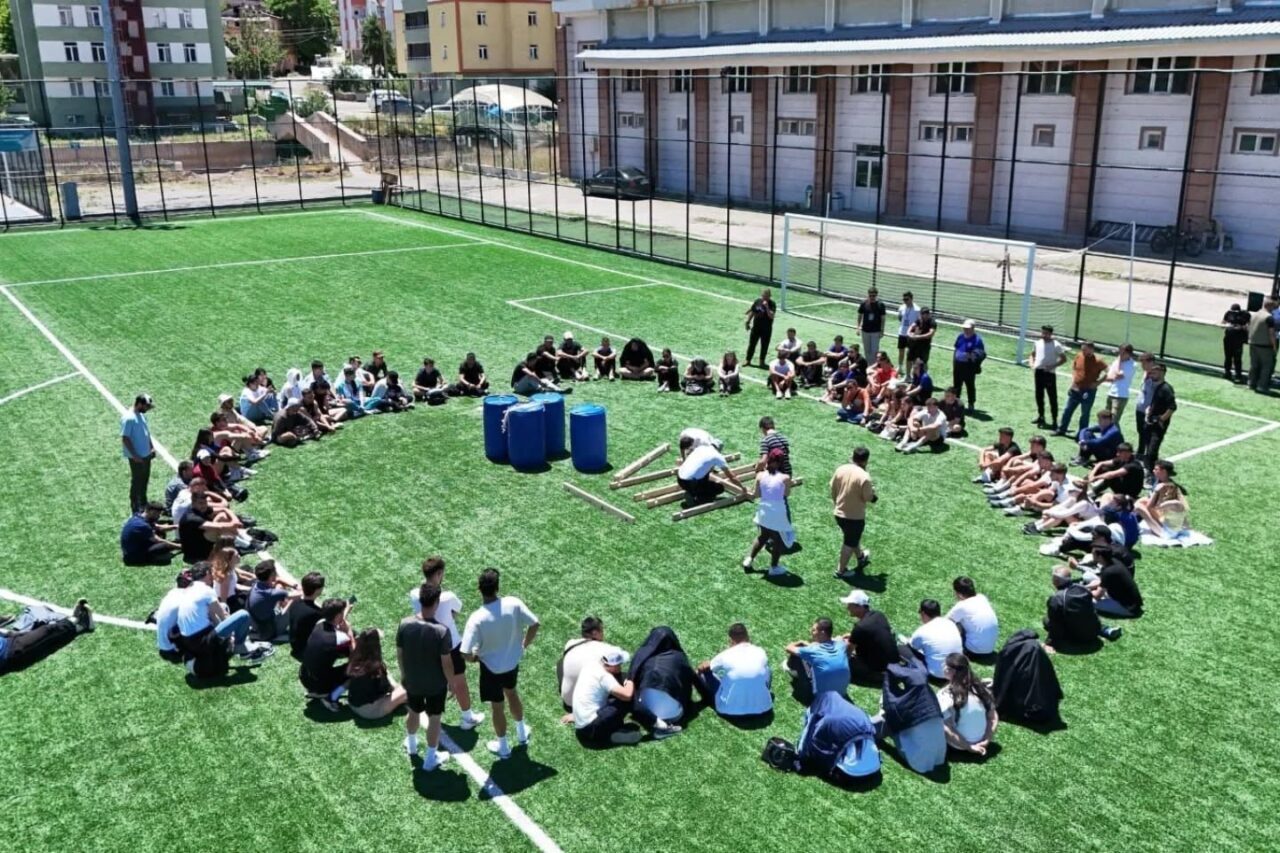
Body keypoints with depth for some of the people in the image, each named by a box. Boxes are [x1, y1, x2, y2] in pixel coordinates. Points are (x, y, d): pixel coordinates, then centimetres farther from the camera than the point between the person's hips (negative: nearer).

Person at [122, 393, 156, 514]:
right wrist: (135, 455, -21)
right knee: (136, 482, 2)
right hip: (137, 457, -9)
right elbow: (125, 438, -21)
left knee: (144, 480, 20)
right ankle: (135, 510, 13)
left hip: (146, 455, 9)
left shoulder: (142, 415, 6)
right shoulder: (129, 419, -21)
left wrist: (152, 447, 10)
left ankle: (143, 504, 36)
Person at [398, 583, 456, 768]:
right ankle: (431, 759, 32)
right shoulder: (441, 631, -29)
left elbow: (399, 654, -3)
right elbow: (446, 663, -20)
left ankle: (411, 745, 53)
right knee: (434, 718, 17)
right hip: (436, 684, -4)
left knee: (414, 712, 28)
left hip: (412, 681, 4)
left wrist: (403, 674, 15)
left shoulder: (405, 625, -18)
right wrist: (452, 683, -2)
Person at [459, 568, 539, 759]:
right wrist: (524, 645, 6)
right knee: (511, 693, 32)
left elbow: (467, 654, -28)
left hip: (491, 668, -4)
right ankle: (522, 733, 52)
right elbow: (534, 624, -12)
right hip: (513, 662, 4)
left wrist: (475, 657, -4)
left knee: (498, 707, 19)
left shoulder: (477, 619, -31)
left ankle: (503, 747, 40)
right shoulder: (513, 603, -22)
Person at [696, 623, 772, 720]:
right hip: (762, 708, 2)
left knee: (705, 672, 14)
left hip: (731, 709, -2)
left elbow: (703, 667, 14)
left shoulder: (726, 655, -6)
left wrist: (698, 671, 37)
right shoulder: (761, 652, 0)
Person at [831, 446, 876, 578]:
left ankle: (861, 557, 52)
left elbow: (833, 490, 5)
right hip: (855, 516, -7)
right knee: (850, 543, 12)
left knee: (852, 538, 29)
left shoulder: (840, 469, -4)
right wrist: (872, 491, 6)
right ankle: (841, 570, 23)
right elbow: (868, 498, -16)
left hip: (839, 513, 7)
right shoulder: (864, 477, -24)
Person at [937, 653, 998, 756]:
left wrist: (969, 747, -15)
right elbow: (994, 718, -1)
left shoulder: (945, 694, -23)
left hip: (958, 745, -3)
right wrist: (986, 741, -2)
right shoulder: (981, 687, -7)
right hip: (980, 741, 3)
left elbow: (947, 730, -24)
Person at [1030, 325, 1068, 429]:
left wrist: (1052, 366, -17)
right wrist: (1032, 364, 4)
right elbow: (1033, 355, 22)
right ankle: (1041, 416, 31)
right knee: (1039, 396, 16)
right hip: (1038, 372, 6)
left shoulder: (1056, 345, -9)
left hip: (1049, 373, -6)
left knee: (1052, 398, -4)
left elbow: (1064, 359, -7)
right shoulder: (1038, 343, 8)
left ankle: (1054, 421, -2)